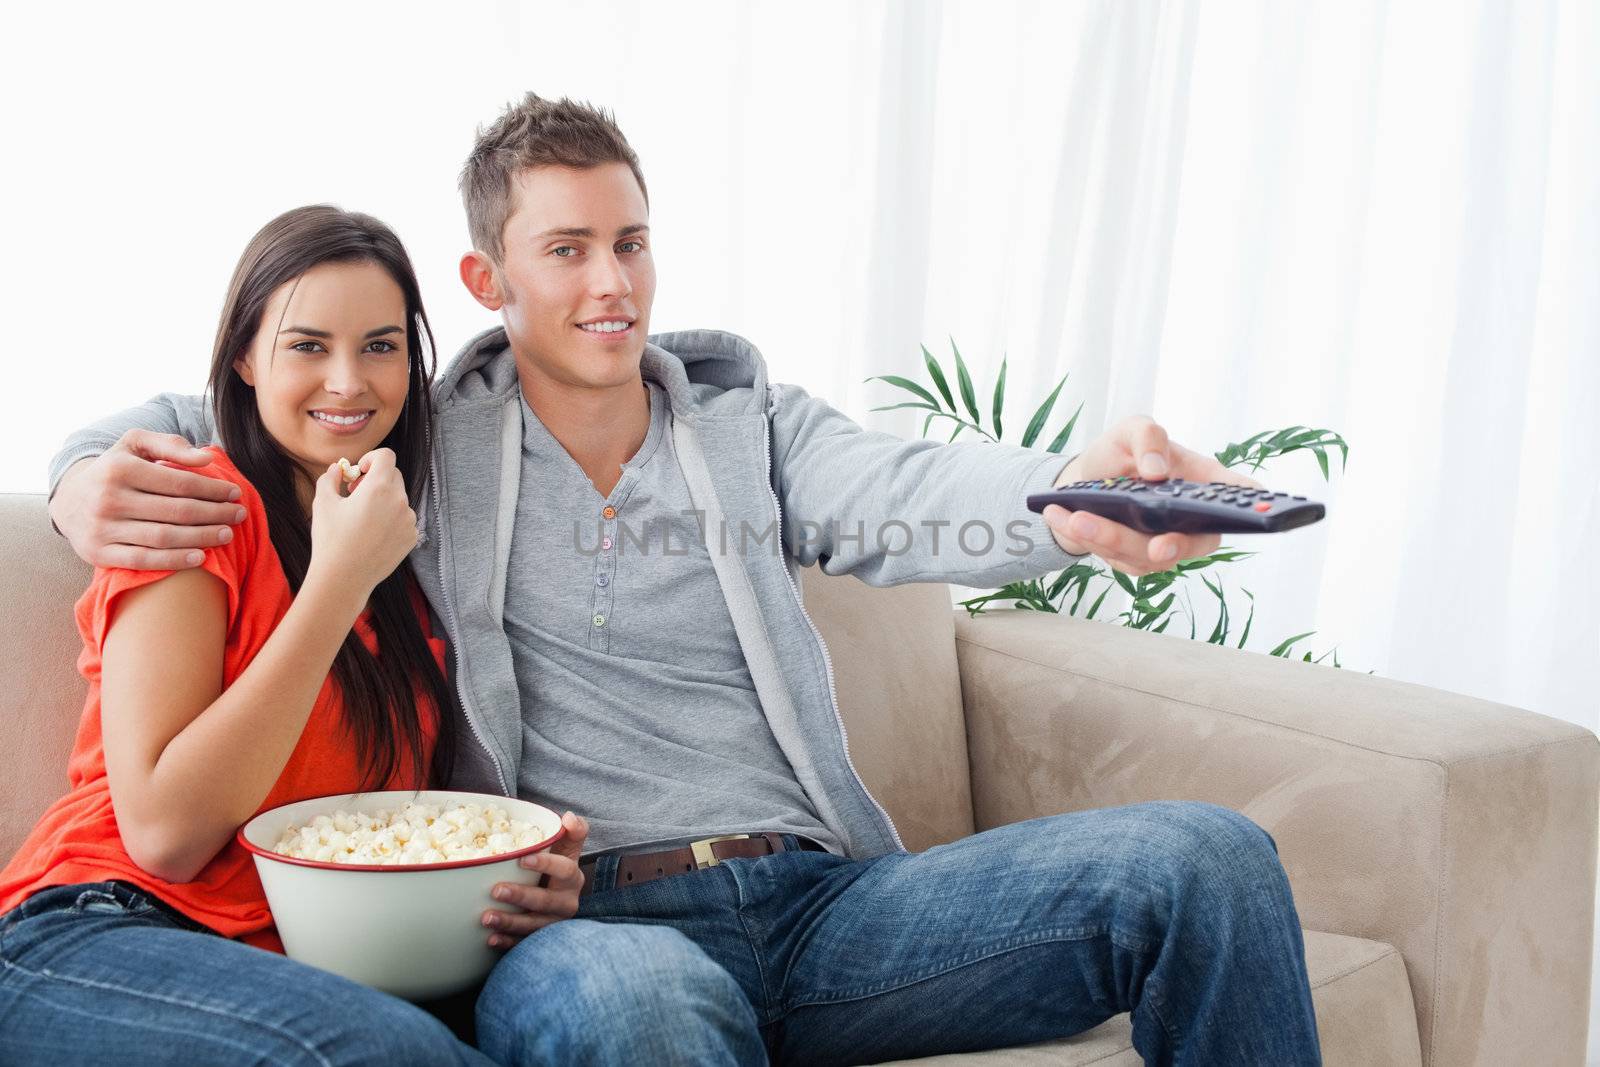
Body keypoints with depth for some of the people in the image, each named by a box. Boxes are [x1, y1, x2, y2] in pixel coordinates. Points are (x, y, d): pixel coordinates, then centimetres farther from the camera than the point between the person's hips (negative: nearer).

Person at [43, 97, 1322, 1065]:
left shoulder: (755, 422, 15)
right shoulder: (430, 444, 13)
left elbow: (898, 496, -6)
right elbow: (187, 422, 20)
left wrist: (1073, 500, -31)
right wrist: (91, 478, -8)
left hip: (823, 898, 3)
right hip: (588, 926, -3)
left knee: (1209, 860, -16)